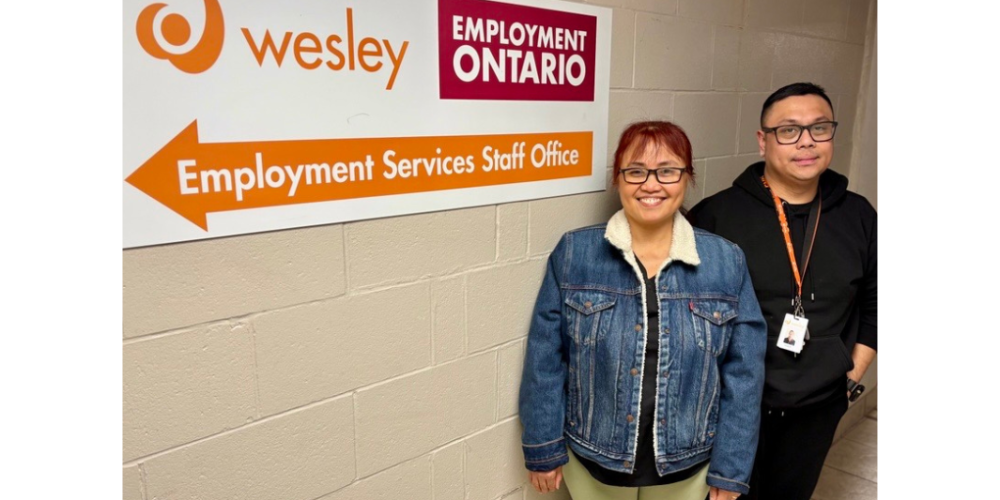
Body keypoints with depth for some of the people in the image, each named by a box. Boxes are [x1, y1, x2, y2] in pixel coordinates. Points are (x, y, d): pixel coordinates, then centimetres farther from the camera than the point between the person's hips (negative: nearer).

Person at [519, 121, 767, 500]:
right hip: (593, 460, -1)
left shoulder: (726, 262, -7)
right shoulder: (573, 254, -11)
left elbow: (743, 372, -3)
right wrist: (544, 449, -4)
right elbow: (546, 359, -7)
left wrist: (731, 468, -2)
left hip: (687, 465, 1)